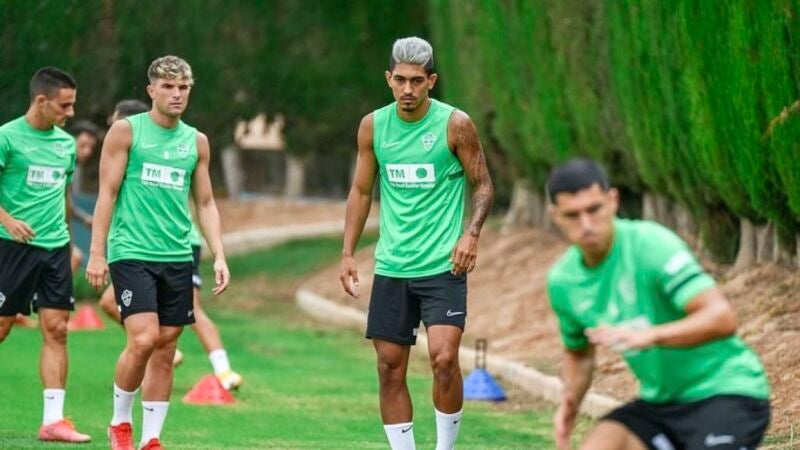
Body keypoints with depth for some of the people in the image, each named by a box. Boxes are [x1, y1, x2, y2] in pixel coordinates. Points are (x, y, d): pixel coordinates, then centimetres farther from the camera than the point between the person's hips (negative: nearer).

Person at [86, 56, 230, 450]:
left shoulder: (196, 141, 12)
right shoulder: (126, 131, 0)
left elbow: (205, 203, 16)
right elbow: (107, 193, -2)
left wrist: (219, 256, 6)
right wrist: (97, 252, -8)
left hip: (177, 258, 5)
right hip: (131, 252, -5)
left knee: (165, 348, 4)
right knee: (143, 339, -17)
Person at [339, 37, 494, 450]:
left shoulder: (455, 124, -6)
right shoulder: (373, 126, 4)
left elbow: (483, 185, 1)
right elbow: (361, 191, 13)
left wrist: (471, 233, -15)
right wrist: (348, 254, 7)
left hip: (443, 265, -4)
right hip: (391, 267, 4)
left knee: (443, 358, -17)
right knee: (389, 367, 3)